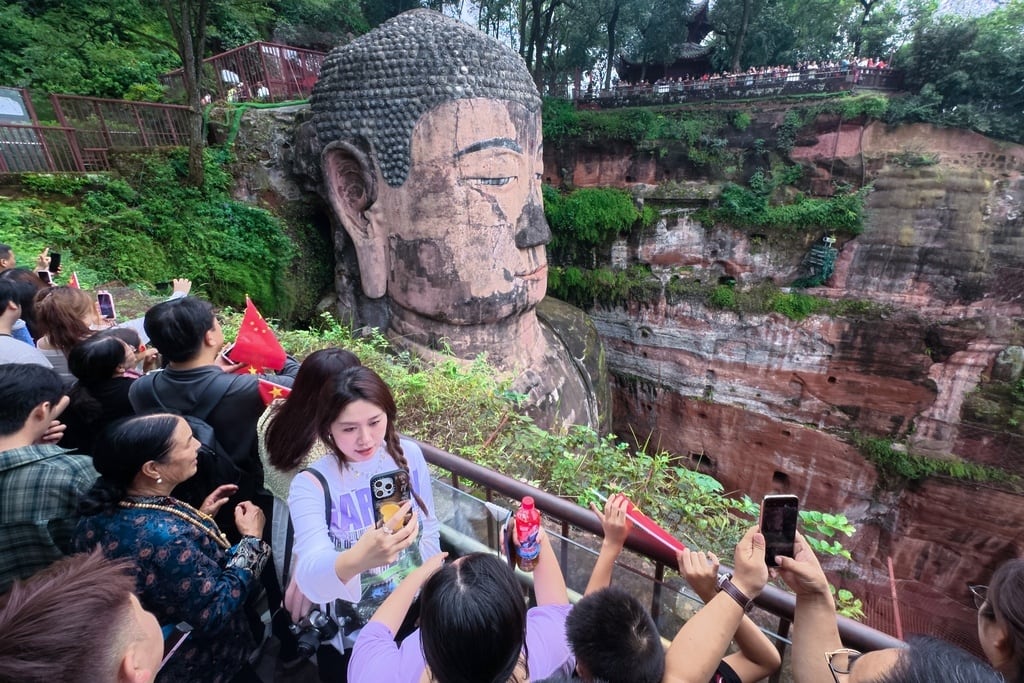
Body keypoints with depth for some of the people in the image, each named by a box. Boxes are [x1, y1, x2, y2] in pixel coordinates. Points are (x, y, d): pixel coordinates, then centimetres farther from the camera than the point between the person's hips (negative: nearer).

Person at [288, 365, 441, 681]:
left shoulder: (409, 454, -13)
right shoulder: (311, 485, -22)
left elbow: (429, 529, 0)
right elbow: (311, 581, -34)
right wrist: (357, 560, -53)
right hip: (351, 641, -3)